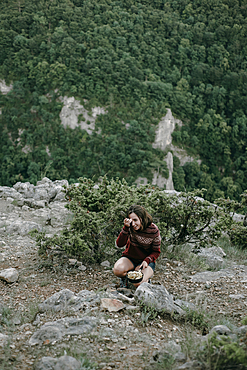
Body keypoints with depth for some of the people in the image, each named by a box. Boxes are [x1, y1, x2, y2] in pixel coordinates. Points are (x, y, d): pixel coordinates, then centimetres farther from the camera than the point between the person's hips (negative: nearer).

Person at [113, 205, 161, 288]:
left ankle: (146, 278, 9)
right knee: (117, 270, -32)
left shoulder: (153, 230, -17)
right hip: (129, 258, 1)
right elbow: (119, 244, -23)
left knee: (138, 284, -28)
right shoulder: (130, 227, -13)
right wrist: (126, 228, -34)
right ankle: (125, 277, 4)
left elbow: (156, 251, -4)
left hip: (146, 261, -1)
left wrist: (147, 261, -22)